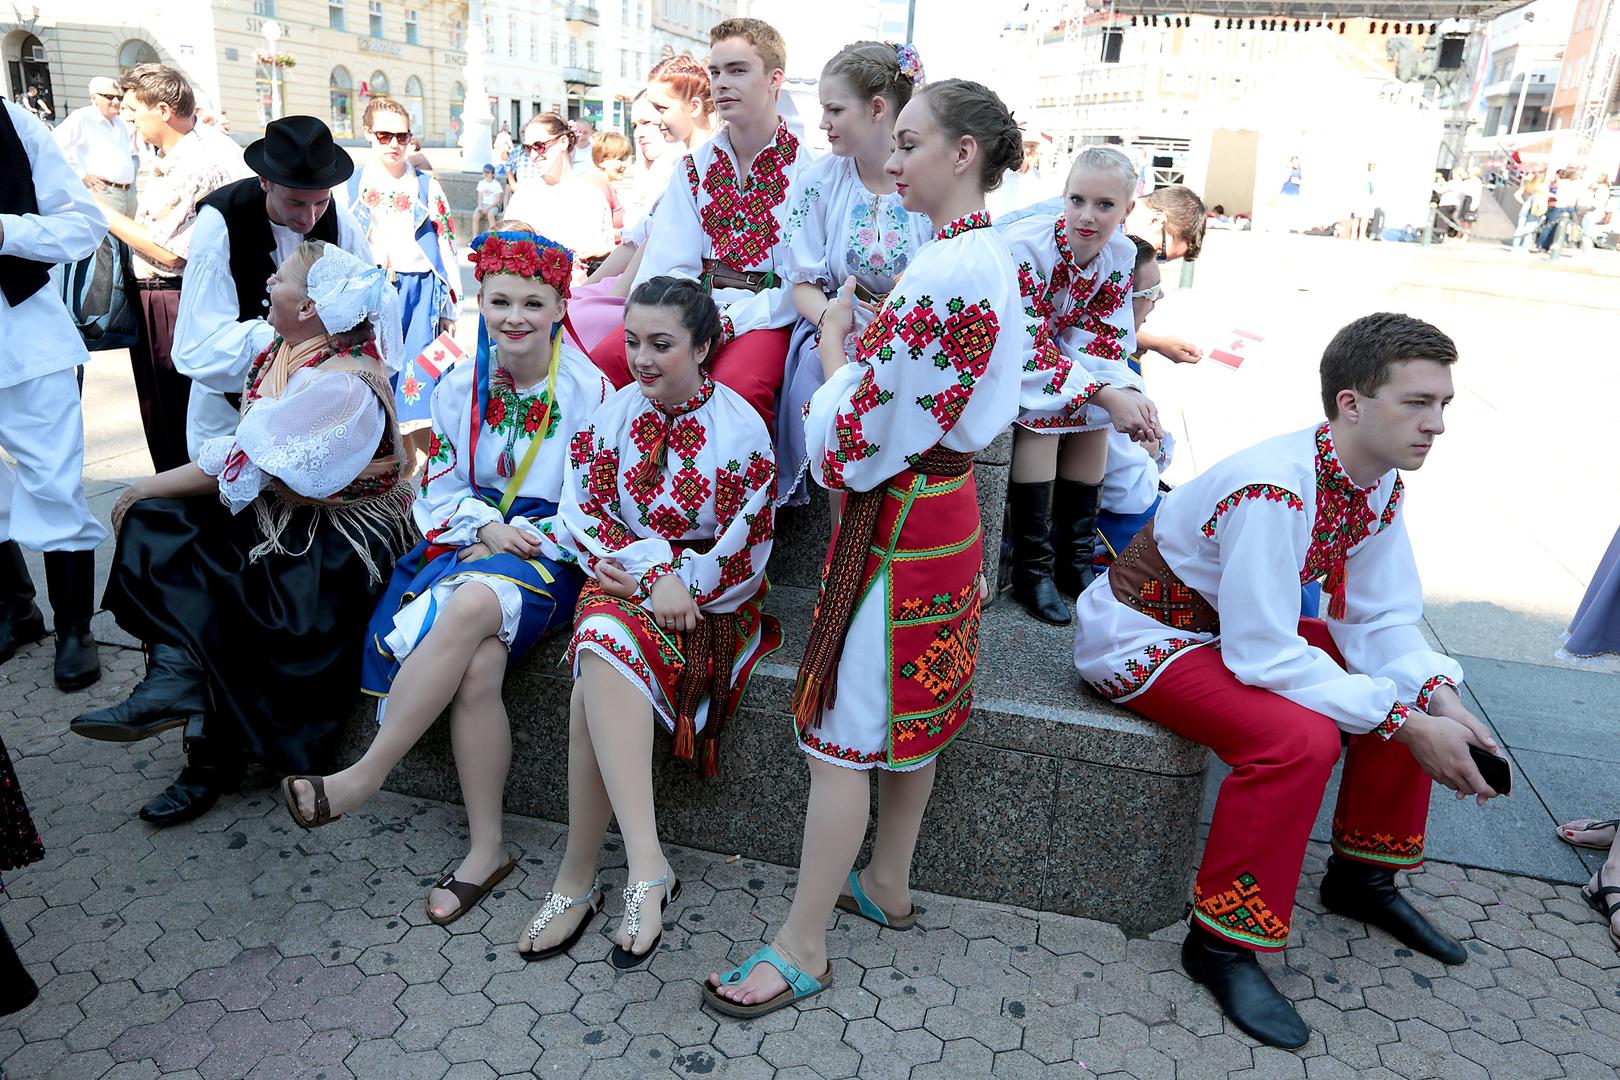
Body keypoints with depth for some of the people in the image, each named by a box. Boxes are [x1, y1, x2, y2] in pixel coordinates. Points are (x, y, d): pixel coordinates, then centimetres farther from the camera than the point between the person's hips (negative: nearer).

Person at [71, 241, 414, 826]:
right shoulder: (286, 354, 6)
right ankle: (179, 676, -13)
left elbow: (247, 461, -22)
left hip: (337, 537, -9)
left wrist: (148, 487, -10)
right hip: (279, 509, 9)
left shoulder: (339, 383, -24)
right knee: (153, 518, -4)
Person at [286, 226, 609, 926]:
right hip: (470, 538, 3)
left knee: (470, 607, -37)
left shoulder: (589, 390, -2)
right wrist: (487, 526, -6)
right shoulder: (460, 386, 12)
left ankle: (364, 776, -25)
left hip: (548, 552, -3)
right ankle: (485, 848, -17)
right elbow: (441, 488, 14)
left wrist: (530, 538, -14)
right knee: (478, 662, -29)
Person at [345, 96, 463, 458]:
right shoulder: (352, 186, 8)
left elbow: (447, 245, 6)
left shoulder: (426, 187, 6)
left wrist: (449, 306, 2)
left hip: (419, 289, -1)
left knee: (418, 375, -5)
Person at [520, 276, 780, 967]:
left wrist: (678, 583, -13)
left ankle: (577, 879, -25)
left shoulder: (740, 428, -3)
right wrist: (654, 569, -11)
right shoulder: (612, 412, 8)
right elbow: (588, 516, 4)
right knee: (604, 653, -32)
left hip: (708, 598, -3)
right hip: (622, 580, 3)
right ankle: (647, 869, -33)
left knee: (601, 666, -32)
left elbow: (744, 552, -5)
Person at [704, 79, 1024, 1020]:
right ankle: (888, 885, 37)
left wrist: (835, 335, -6)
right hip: (946, 503, 10)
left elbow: (860, 427, -22)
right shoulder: (991, 256, 10)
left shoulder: (943, 274, -23)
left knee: (843, 734, -1)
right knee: (912, 713, 19)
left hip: (898, 518, -10)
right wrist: (861, 330, 6)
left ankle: (802, 948, 12)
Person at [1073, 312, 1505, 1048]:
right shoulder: (1273, 489, -31)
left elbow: (1382, 620, 0)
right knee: (1299, 737, -31)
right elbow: (1263, 656, -31)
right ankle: (1223, 942, -12)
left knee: (1419, 691, 6)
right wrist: (1405, 724, -27)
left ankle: (1363, 876, 24)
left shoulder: (1380, 484, -3)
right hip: (1138, 635, -9)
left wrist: (1437, 697, -19)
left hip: (1235, 625, 9)